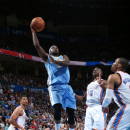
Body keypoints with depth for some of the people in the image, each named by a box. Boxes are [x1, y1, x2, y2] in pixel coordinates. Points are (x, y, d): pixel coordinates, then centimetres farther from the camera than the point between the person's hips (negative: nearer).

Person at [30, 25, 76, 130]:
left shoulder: (64, 57, 21)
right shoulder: (47, 58, 16)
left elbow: (67, 63, -5)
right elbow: (37, 45, 6)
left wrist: (55, 61, -21)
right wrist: (33, 32, 7)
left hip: (66, 87, 3)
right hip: (55, 87, -3)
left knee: (71, 111, 0)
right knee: (58, 107, -24)